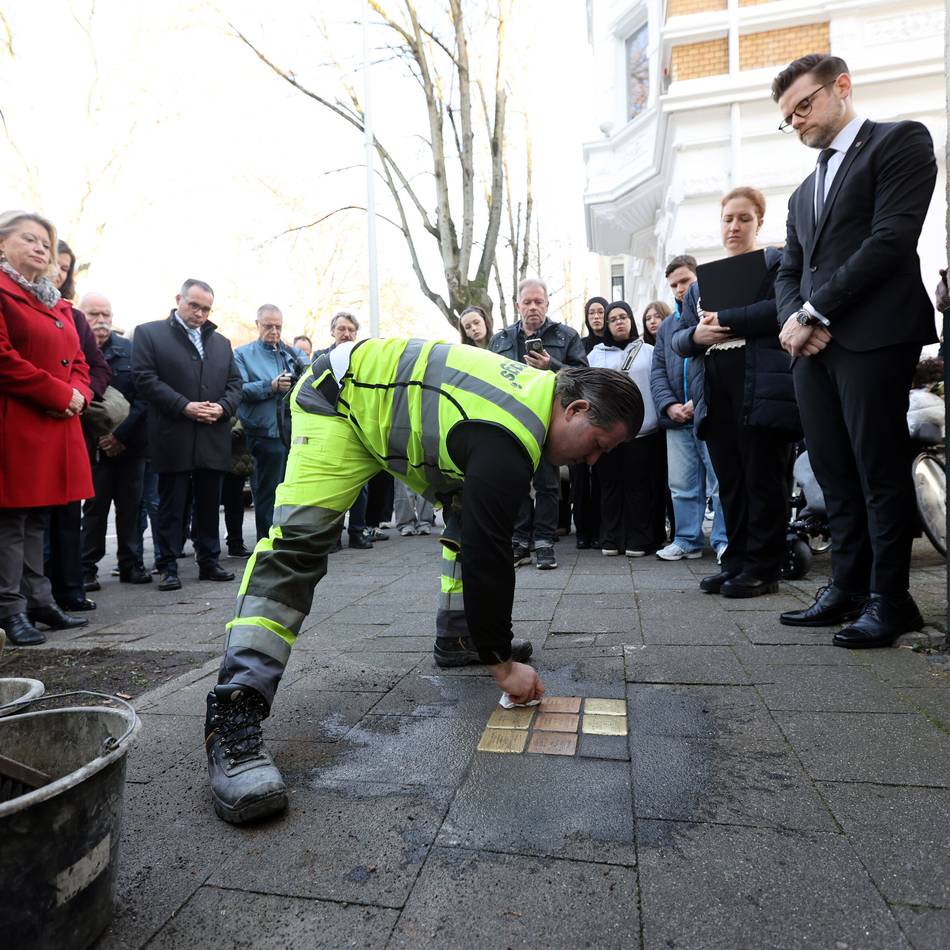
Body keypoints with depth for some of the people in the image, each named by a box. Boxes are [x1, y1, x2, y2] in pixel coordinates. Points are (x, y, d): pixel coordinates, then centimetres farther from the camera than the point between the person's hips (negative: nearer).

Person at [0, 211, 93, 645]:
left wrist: (78, 393, -1)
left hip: (55, 426, 8)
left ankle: (39, 601, 21)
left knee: (36, 518, 14)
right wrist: (60, 395, -15)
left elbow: (78, 360, 19)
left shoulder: (57, 303, 21)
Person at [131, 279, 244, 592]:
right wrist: (184, 406, -15)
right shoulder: (149, 333, 4)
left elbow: (235, 382, 15)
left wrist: (223, 407, -5)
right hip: (173, 439, -4)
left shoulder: (221, 342, 19)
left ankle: (209, 562, 19)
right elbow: (145, 377, -6)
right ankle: (168, 566, 10)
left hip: (214, 440, 4)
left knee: (209, 504, 9)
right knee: (172, 505, 2)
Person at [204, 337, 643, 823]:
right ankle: (233, 716, -23)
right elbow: (485, 555, -31)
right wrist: (500, 663, -19)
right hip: (339, 403, -10)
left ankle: (457, 639, 19)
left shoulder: (543, 388, -4)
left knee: (470, 510, 9)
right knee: (298, 541, -24)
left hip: (390, 397, 10)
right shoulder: (506, 440, -34)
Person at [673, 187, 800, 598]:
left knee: (763, 482, -1)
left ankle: (763, 568, 7)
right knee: (730, 485, 9)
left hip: (762, 392, -6)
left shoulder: (776, 262, 5)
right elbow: (678, 339, 16)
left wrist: (724, 320, -13)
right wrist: (696, 335, -6)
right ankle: (735, 562, 17)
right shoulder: (702, 281, 22)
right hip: (716, 397, 6)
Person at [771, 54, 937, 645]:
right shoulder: (804, 193, 26)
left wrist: (814, 313, -11)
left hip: (873, 337, -7)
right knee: (836, 477, 5)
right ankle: (849, 590, 12)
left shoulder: (900, 141, 5)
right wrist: (793, 319, -2)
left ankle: (890, 599, 5)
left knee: (880, 473, -4)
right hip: (814, 346, 7)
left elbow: (892, 238, -9)